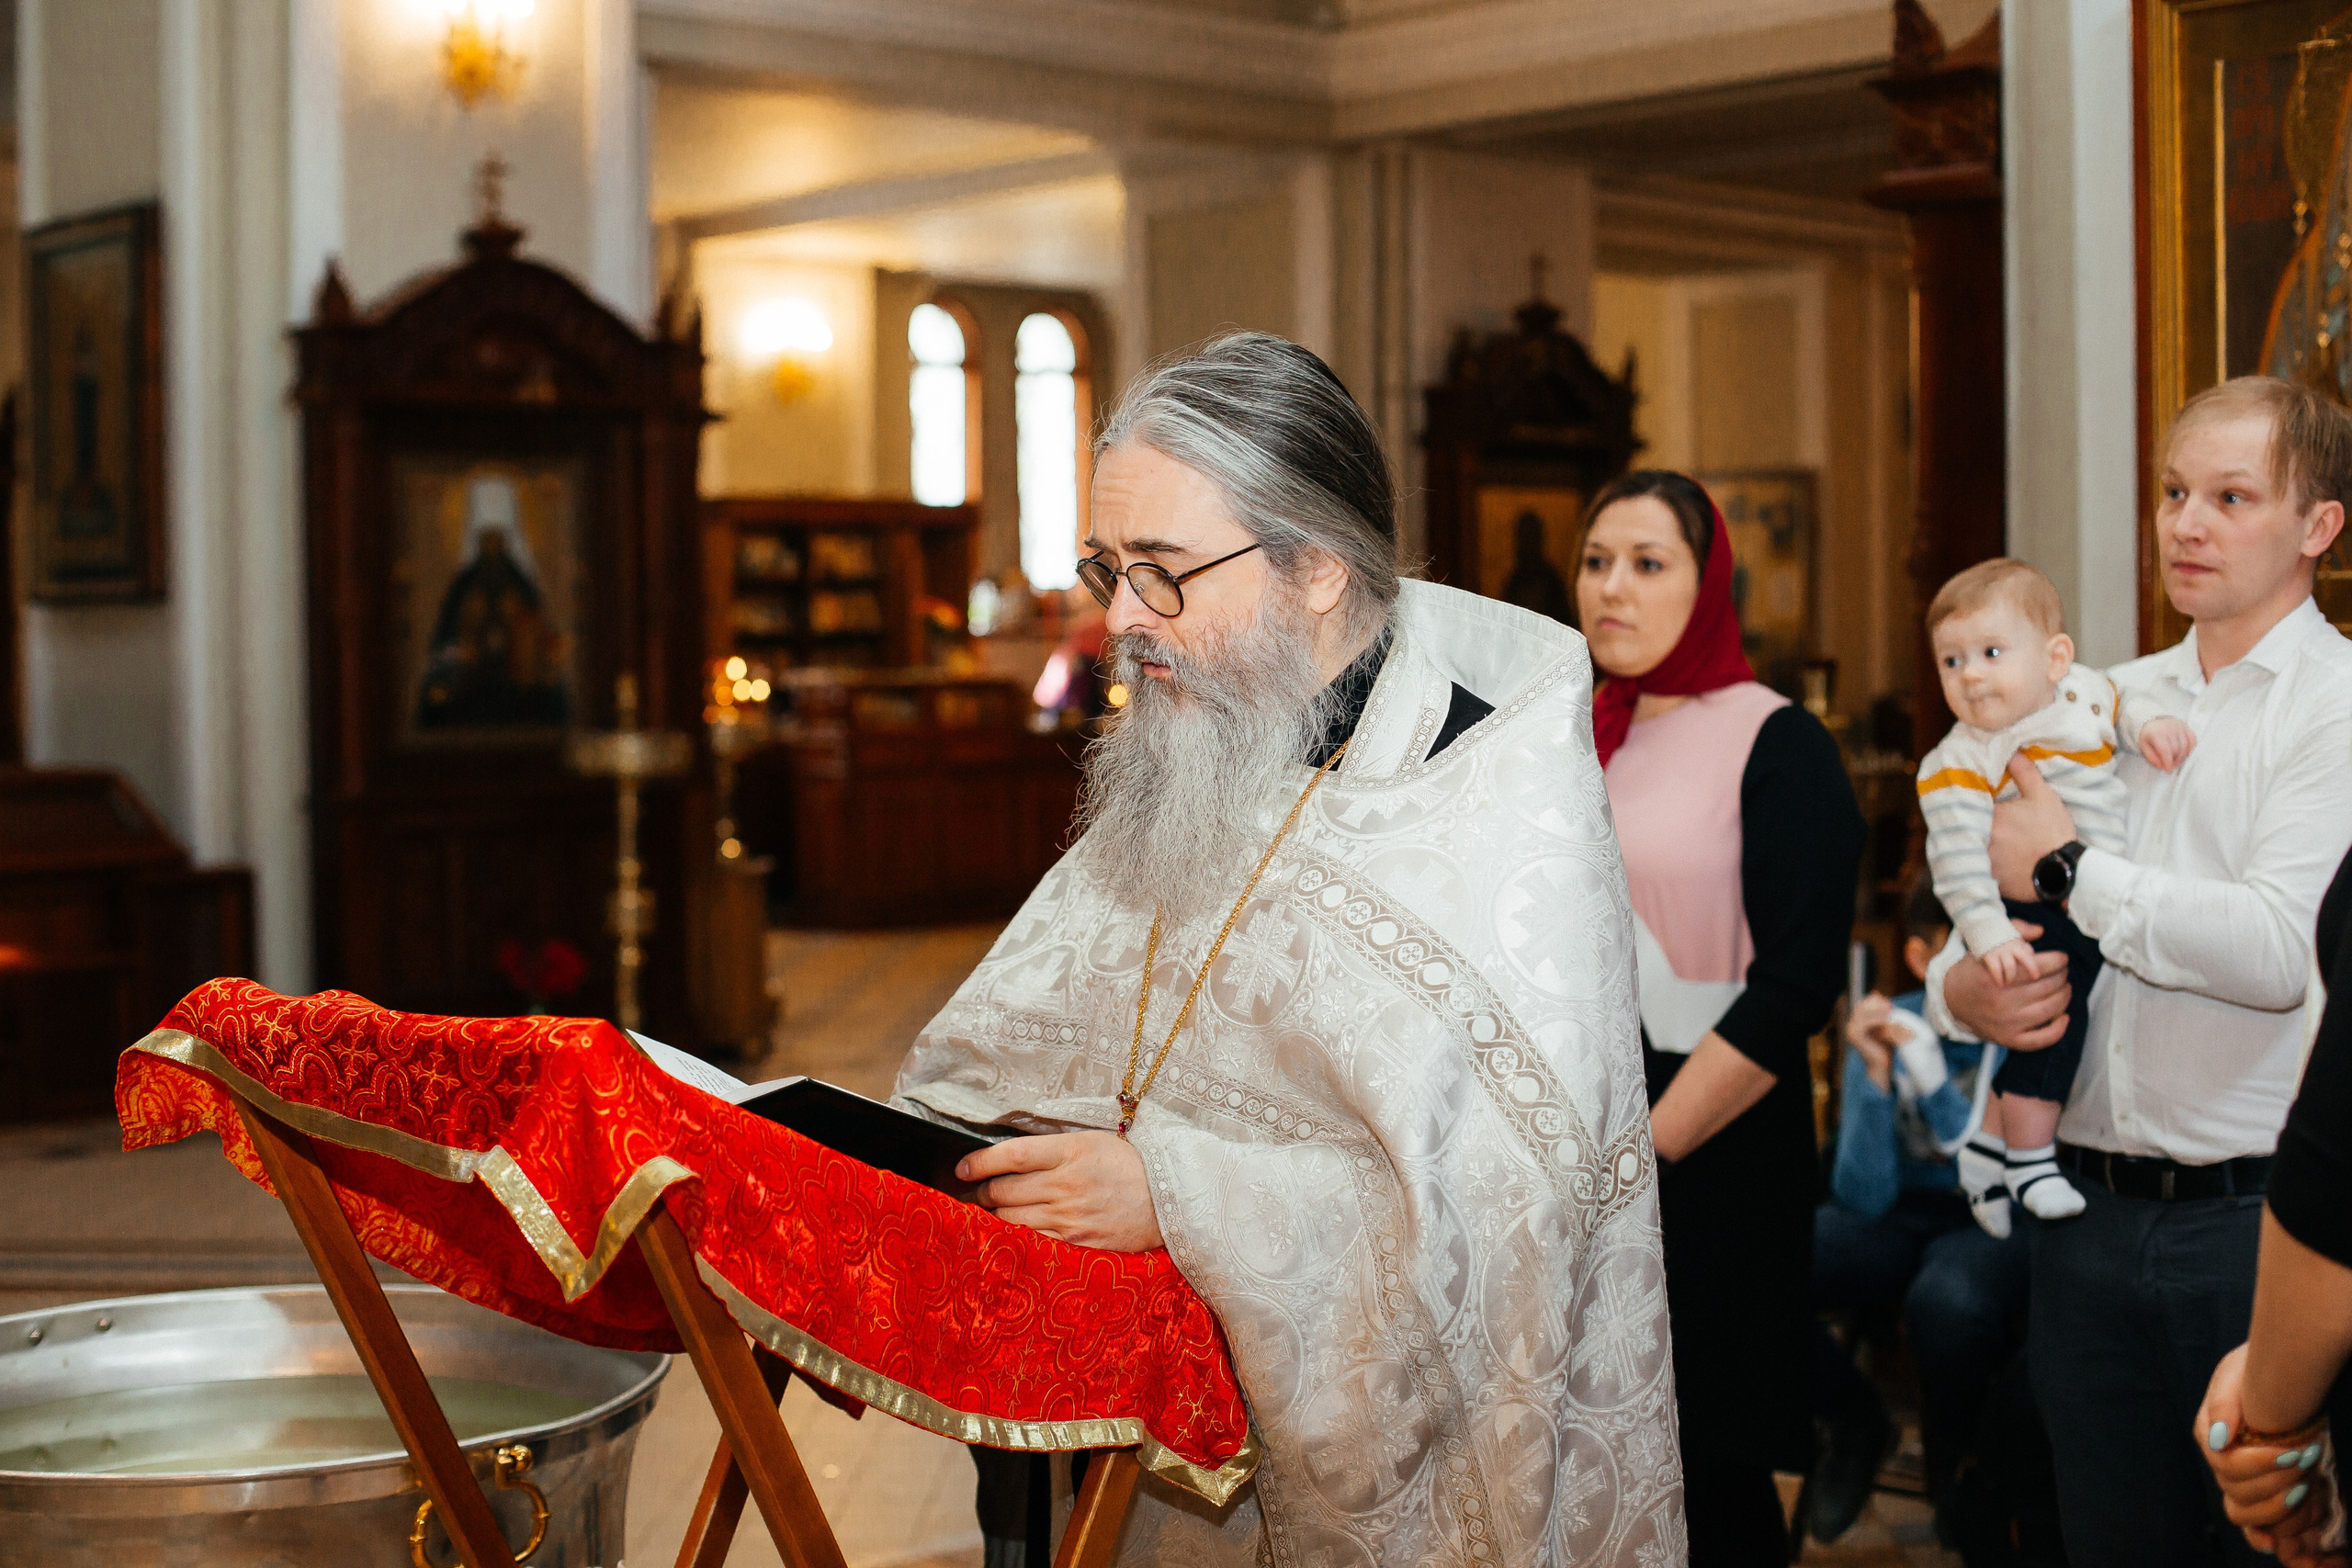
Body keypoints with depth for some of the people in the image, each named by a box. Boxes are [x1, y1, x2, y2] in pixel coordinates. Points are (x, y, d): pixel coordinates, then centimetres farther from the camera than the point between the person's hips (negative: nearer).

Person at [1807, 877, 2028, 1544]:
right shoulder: (1882, 1028, -2)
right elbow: (1864, 1199, -8)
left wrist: (1929, 1075, -28)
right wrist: (1876, 1077, -20)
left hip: (1997, 1224, -3)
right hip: (1901, 1219, 3)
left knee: (1948, 1300, -40)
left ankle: (1956, 1467, -5)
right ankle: (1857, 1422, 5)